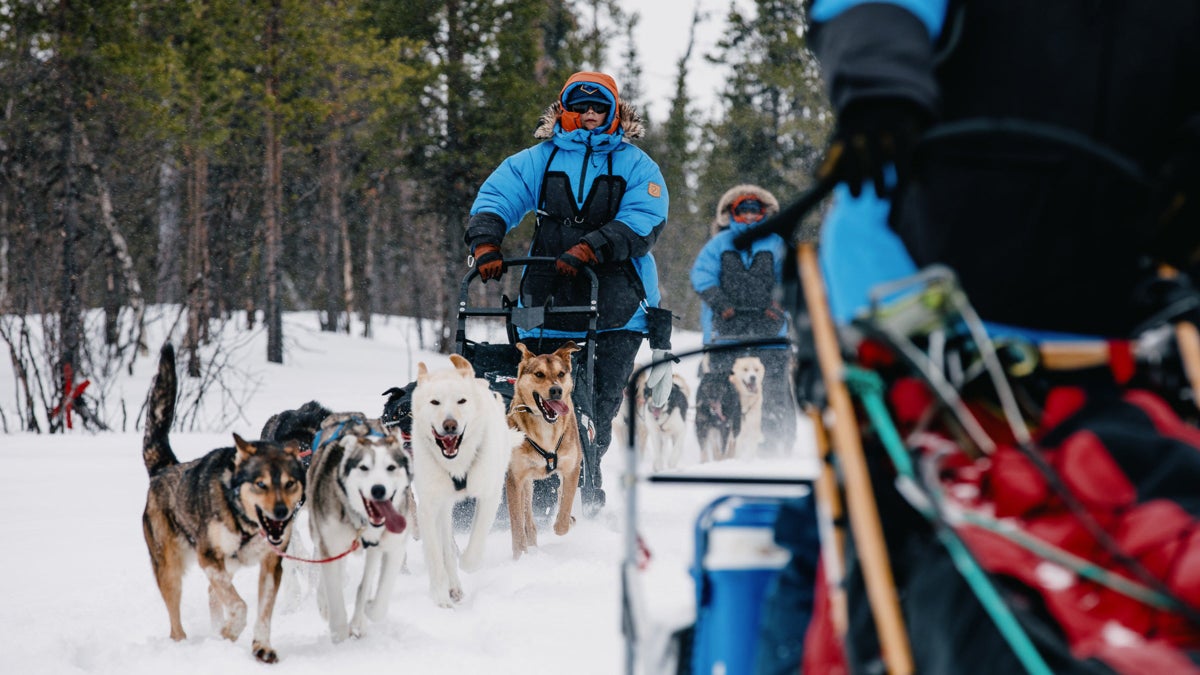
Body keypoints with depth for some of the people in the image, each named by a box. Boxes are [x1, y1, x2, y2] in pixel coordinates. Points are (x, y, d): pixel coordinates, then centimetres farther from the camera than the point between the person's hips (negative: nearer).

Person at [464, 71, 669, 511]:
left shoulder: (636, 166, 8)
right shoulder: (539, 160, 14)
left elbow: (643, 222, -8)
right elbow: (497, 196, 2)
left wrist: (590, 249, -21)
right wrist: (486, 242, -19)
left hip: (616, 307, -1)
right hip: (551, 302, 1)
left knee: (599, 407, -6)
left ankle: (585, 486, 2)